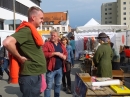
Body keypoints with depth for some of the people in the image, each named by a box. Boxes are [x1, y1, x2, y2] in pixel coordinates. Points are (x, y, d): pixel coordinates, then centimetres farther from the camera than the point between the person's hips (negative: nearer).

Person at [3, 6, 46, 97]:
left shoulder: (32, 30, 12)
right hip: (30, 76, -9)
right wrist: (20, 58, -20)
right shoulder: (26, 30, -18)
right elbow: (7, 42, -32)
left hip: (35, 75, 10)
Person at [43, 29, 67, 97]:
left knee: (58, 84, 18)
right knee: (48, 86, -1)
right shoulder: (47, 44, -5)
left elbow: (65, 53, 20)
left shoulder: (61, 45, 13)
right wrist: (55, 53, -21)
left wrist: (64, 56, -4)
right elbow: (44, 54, -18)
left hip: (60, 68, 6)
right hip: (51, 68, -6)